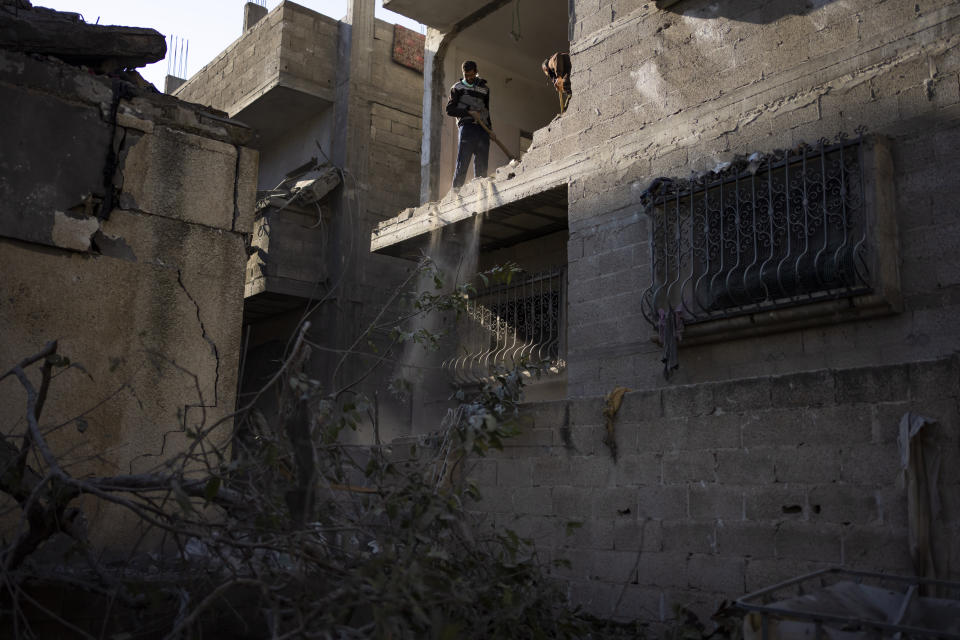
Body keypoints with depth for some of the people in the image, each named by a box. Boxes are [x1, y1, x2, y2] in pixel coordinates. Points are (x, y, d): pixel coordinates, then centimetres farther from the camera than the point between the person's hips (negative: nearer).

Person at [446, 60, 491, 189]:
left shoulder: (484, 88, 23)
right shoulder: (458, 88, 13)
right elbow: (449, 110, 4)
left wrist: (490, 128, 15)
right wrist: (469, 112, -8)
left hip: (483, 129, 4)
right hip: (467, 126, -3)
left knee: (482, 165, -2)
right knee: (462, 163, -12)